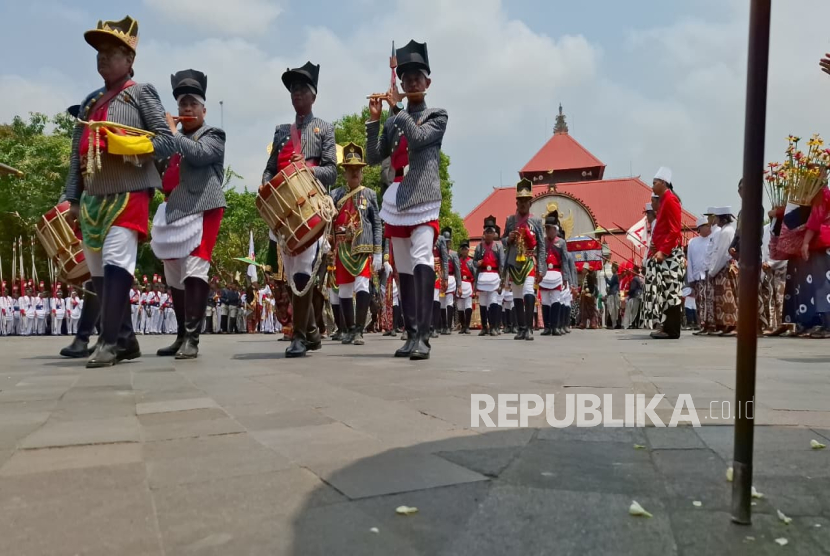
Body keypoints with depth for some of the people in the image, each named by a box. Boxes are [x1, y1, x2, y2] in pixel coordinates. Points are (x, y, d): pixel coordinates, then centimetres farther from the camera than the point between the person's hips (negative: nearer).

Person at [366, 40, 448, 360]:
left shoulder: (437, 116, 7)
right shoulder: (393, 122, 18)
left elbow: (418, 137, -13)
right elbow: (373, 157, 10)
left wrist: (397, 108, -4)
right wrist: (374, 119, 1)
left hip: (423, 198, -5)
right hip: (396, 198, 5)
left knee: (421, 260, -22)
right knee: (404, 268, 5)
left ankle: (422, 337, -26)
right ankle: (411, 335, 12)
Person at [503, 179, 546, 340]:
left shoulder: (536, 221, 3)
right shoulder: (510, 220, 9)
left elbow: (541, 246, 1)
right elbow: (503, 240, 15)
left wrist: (541, 269, -4)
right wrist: (508, 239, -10)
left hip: (529, 262, -3)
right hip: (513, 263, 3)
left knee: (528, 292, -20)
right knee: (517, 297, 7)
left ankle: (529, 329, -21)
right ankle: (522, 329, 15)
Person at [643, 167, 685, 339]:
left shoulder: (670, 199, -9)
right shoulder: (664, 200, 19)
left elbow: (675, 230, -17)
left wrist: (663, 251, -21)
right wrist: (655, 250, 14)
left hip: (670, 254, -10)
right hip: (662, 253, 10)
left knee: (670, 290, -8)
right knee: (664, 291, 10)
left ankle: (672, 330, -5)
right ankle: (667, 327, 14)